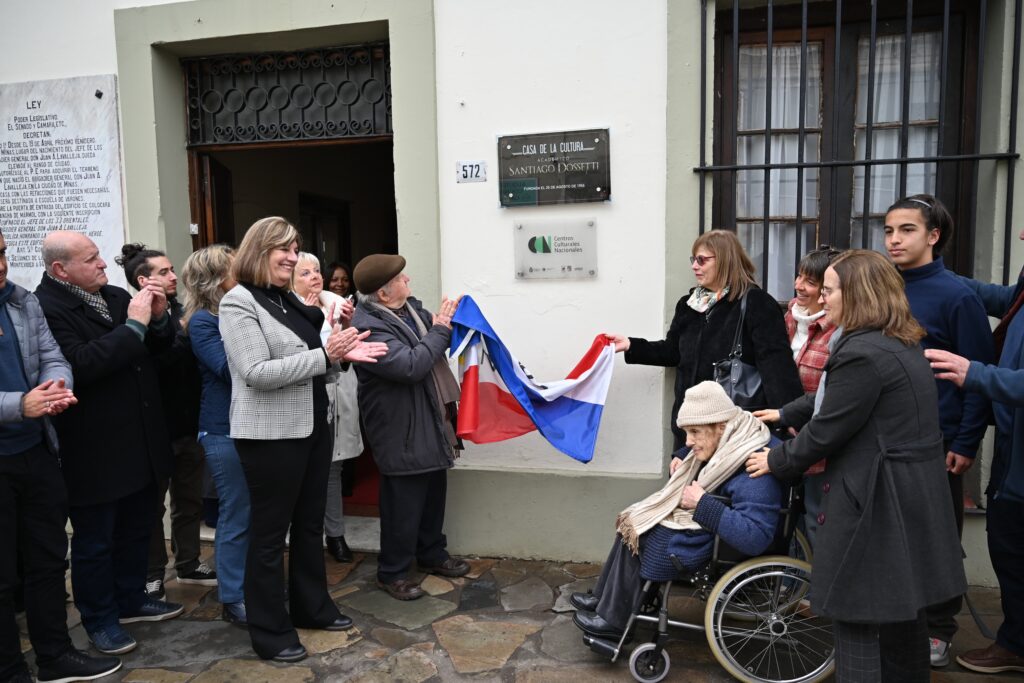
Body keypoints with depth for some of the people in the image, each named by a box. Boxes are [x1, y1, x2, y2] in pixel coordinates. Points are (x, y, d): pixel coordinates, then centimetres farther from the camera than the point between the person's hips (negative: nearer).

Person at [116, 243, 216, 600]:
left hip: (188, 421, 6)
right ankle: (152, 574, 24)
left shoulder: (180, 311, 7)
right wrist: (186, 332, -30)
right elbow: (160, 362, -24)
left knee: (189, 499, 17)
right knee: (152, 503, 10)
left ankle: (189, 563, 32)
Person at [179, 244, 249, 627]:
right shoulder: (202, 321, -10)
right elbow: (229, 369, -20)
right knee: (237, 515, 0)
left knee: (254, 511, 15)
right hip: (225, 430, -7)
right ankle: (233, 599, 15)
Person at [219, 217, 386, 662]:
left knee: (310, 523, 18)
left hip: (311, 425, 8)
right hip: (270, 434, -8)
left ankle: (312, 607, 36)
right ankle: (270, 632, 20)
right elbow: (256, 373, -21)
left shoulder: (288, 301, 11)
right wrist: (325, 355, -25)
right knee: (270, 533, 5)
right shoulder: (239, 302, -12)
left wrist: (341, 354, -2)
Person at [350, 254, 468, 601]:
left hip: (431, 423, 9)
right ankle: (392, 572, 22)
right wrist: (440, 330, -19)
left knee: (434, 493, 21)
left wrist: (446, 322, -3)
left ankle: (432, 554, 39)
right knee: (403, 503, 4)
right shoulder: (368, 327, -22)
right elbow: (410, 365, -29)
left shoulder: (411, 307, 5)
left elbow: (436, 346, 18)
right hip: (401, 431, -9)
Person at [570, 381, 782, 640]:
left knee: (634, 534, -10)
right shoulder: (730, 442, -3)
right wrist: (683, 457, 2)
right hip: (702, 523, 9)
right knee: (633, 524, 3)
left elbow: (755, 537, -42)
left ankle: (615, 619, 8)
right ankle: (605, 598, 16)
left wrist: (702, 504, -34)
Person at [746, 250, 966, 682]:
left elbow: (827, 429, -18)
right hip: (912, 496, 10)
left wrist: (777, 461, -3)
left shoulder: (862, 354, -22)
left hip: (876, 502, -10)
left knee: (858, 618, 2)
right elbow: (834, 397, 19)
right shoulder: (900, 343, 10)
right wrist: (786, 414, 24)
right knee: (902, 607, 23)